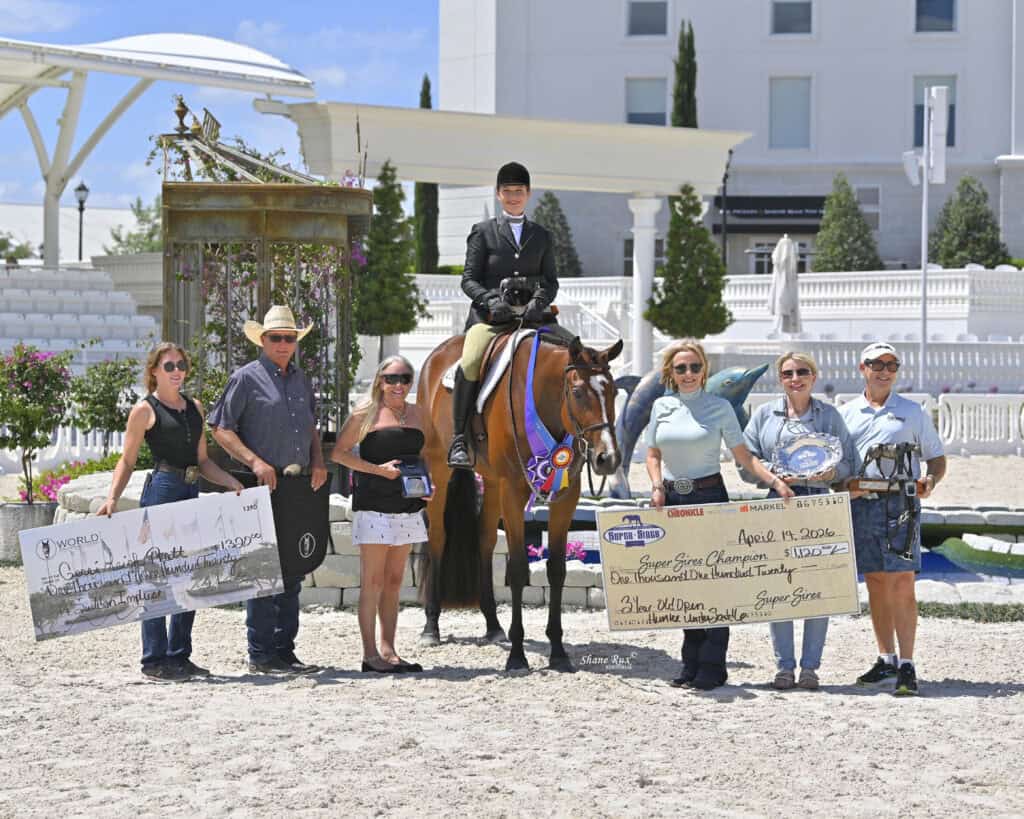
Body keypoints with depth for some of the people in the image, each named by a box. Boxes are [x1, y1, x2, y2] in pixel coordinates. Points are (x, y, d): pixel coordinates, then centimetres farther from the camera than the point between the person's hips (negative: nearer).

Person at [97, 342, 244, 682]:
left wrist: (233, 482, 7)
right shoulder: (145, 409, -1)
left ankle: (179, 656, 17)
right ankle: (154, 660, -2)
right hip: (160, 491, -7)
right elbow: (127, 461, -2)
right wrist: (112, 498, -15)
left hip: (190, 494, 7)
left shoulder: (194, 407, 17)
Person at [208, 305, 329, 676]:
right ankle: (261, 655, -3)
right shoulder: (246, 378, -3)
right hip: (263, 486, -7)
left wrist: (318, 462, 9)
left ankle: (285, 650, 17)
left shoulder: (302, 380, 17)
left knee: (293, 572, 10)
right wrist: (254, 461, -16)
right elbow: (220, 428, -7)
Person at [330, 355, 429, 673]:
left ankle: (388, 651, 15)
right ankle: (370, 653, -1)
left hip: (408, 505, 6)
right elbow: (338, 452, -6)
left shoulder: (417, 415, 13)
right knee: (373, 581, -4)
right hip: (374, 505, -6)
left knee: (394, 580, 10)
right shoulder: (366, 414, -4)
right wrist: (378, 469, -15)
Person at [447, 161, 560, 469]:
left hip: (530, 317, 3)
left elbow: (551, 281, 13)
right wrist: (491, 300, -16)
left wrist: (539, 302, -10)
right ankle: (459, 440, -21)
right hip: (489, 317, -3)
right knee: (469, 364, -29)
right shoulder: (483, 232, 10)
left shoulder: (541, 236, 19)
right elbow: (469, 280, 3)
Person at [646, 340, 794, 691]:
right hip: (671, 500, 3)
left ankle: (712, 667, -2)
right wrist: (657, 486, -3)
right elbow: (653, 455, 15)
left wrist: (775, 481, -14)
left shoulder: (719, 407, -1)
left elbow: (744, 456, -1)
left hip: (709, 498, -3)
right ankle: (692, 664, 12)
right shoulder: (662, 406, 9)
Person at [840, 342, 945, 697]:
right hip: (860, 505, 3)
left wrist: (929, 482, -11)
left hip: (900, 504, -3)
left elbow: (937, 458, 11)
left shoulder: (913, 412, 9)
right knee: (875, 584, 7)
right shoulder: (846, 413, 13)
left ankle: (906, 665, -9)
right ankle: (886, 661, 16)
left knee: (901, 583, -10)